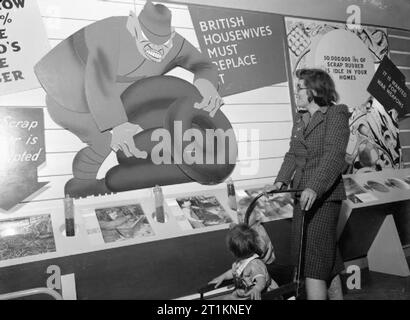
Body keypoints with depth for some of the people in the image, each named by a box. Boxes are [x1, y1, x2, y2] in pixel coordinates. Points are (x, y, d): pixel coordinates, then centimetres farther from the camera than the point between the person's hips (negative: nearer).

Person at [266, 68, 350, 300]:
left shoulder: (336, 114, -7)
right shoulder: (300, 121, 15)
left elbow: (334, 155, -19)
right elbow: (292, 154, 10)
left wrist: (314, 188, -30)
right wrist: (281, 180, -7)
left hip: (324, 196, -7)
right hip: (302, 196, 7)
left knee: (314, 260, -9)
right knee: (328, 259, 18)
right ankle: (337, 295, 32)